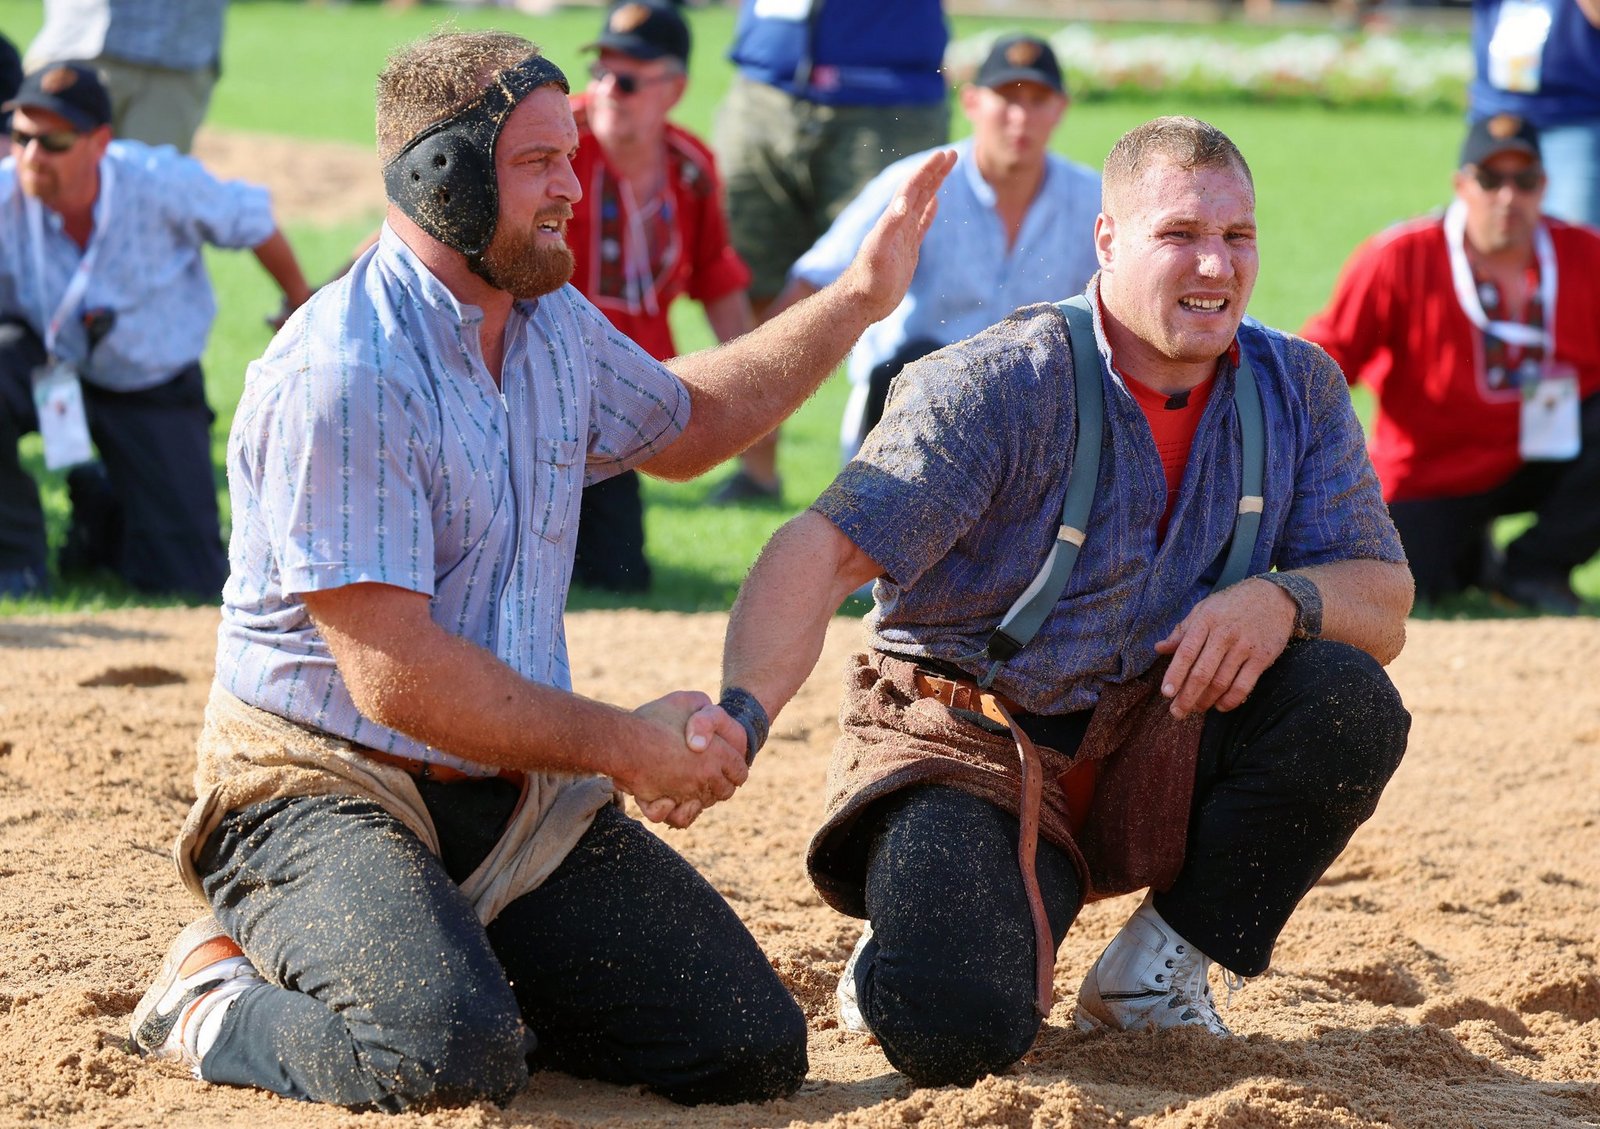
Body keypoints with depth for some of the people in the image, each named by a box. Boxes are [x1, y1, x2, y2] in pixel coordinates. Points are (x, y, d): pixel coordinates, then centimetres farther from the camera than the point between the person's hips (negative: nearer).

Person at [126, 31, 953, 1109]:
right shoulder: (337, 379, -20)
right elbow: (397, 678, -23)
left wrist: (861, 298, 27)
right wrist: (627, 748, -16)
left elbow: (683, 423, 34)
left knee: (755, 1050, -6)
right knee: (454, 1061, -35)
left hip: (525, 791, 8)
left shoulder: (558, 325, 9)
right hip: (329, 790, -8)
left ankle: (447, 970, 14)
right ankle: (222, 1005, -3)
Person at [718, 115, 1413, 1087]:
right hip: (970, 746, -4)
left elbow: (1383, 606, -2)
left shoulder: (1298, 389, 0)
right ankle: (920, 932, 11)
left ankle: (1158, 969, -2)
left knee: (1349, 705, -24)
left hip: (1154, 755, 5)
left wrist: (1284, 598, -27)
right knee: (952, 1030, -30)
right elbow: (827, 551, -27)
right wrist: (740, 712, -47)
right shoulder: (1003, 388, -16)